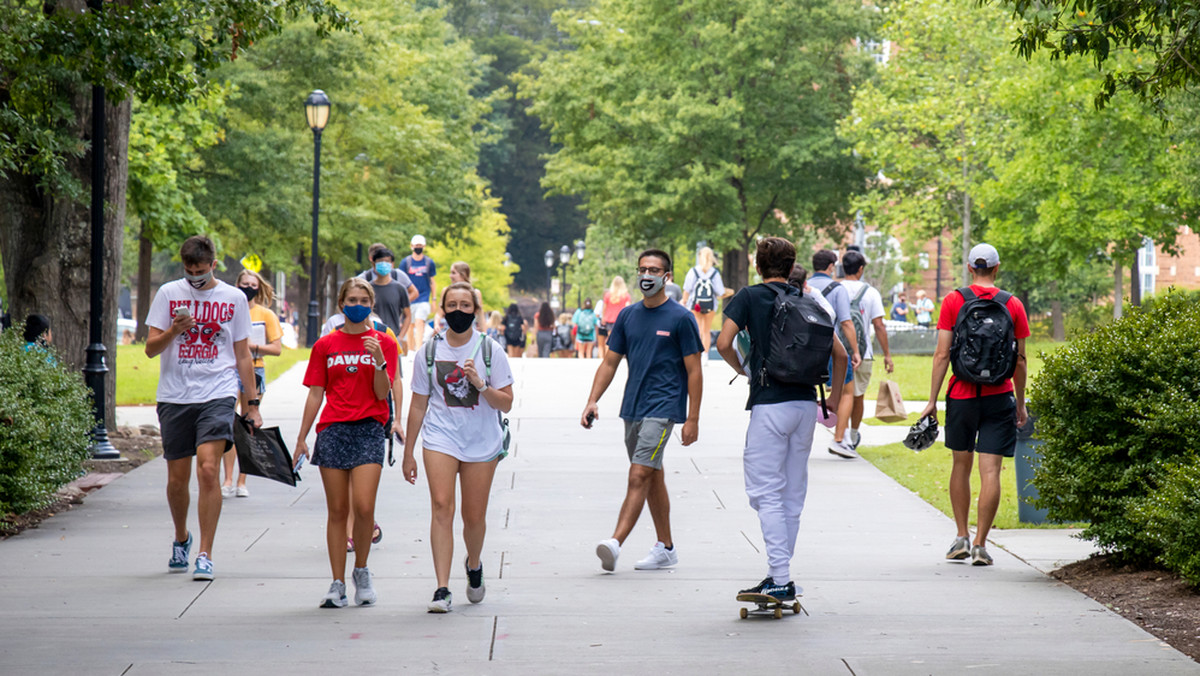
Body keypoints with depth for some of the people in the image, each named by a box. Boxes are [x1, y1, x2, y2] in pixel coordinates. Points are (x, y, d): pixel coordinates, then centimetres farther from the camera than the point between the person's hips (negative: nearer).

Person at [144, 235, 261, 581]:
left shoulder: (234, 298, 6)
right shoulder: (169, 294, 5)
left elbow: (243, 355, 12)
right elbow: (150, 348, 3)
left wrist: (253, 403, 9)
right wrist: (174, 330, -17)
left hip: (217, 396, -1)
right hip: (175, 397, 2)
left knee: (209, 471, -17)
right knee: (177, 479, 6)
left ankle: (205, 556, -13)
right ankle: (181, 538, 35)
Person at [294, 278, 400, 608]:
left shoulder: (383, 343, 6)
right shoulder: (325, 345, 10)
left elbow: (382, 394, -2)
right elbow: (315, 394, 11)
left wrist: (379, 361, -18)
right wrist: (301, 438, 8)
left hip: (368, 430, -2)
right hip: (332, 430, 2)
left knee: (364, 507, -13)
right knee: (337, 511, 2)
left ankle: (361, 572, 9)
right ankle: (338, 583, 7)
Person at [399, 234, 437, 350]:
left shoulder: (429, 263, 6)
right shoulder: (405, 262, 4)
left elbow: (432, 282, 13)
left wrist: (434, 299, 11)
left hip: (424, 299, -1)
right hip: (409, 299, 1)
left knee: (419, 322, -18)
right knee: (410, 325, 5)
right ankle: (411, 351, 15)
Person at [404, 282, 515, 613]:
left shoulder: (490, 350, 1)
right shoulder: (429, 352, 4)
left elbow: (507, 403, 0)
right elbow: (418, 405, 10)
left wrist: (481, 385, -18)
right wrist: (408, 452, 10)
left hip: (482, 442, 0)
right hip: (440, 439, 0)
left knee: (474, 516, 5)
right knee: (442, 506, -16)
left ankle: (474, 566, 38)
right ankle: (442, 589, -19)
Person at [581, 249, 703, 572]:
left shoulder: (680, 318, -5)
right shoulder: (628, 315, 10)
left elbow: (694, 372, -5)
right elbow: (610, 363, 13)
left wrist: (693, 419, -10)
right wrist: (593, 401, 0)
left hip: (663, 408, -6)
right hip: (632, 409, 6)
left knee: (639, 476, -16)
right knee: (653, 477, 13)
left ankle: (616, 543, -27)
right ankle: (665, 548, 20)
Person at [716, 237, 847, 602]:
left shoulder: (749, 297, 0)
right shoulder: (807, 300, 12)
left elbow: (723, 343, -12)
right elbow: (840, 354, 11)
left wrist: (743, 371, 7)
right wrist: (835, 397, 22)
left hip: (771, 404, -5)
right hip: (806, 402, 5)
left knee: (766, 493, -4)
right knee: (792, 494, 12)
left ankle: (781, 580, -14)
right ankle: (780, 576, 16)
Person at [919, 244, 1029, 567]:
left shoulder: (953, 301, -1)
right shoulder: (1013, 305, 2)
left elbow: (942, 354, -4)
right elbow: (1020, 359, 4)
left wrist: (932, 400, -1)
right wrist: (1021, 403, 14)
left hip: (962, 395, 1)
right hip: (998, 396, 0)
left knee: (961, 465, 15)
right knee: (990, 471, -1)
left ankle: (961, 538, 16)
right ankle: (980, 544, -5)